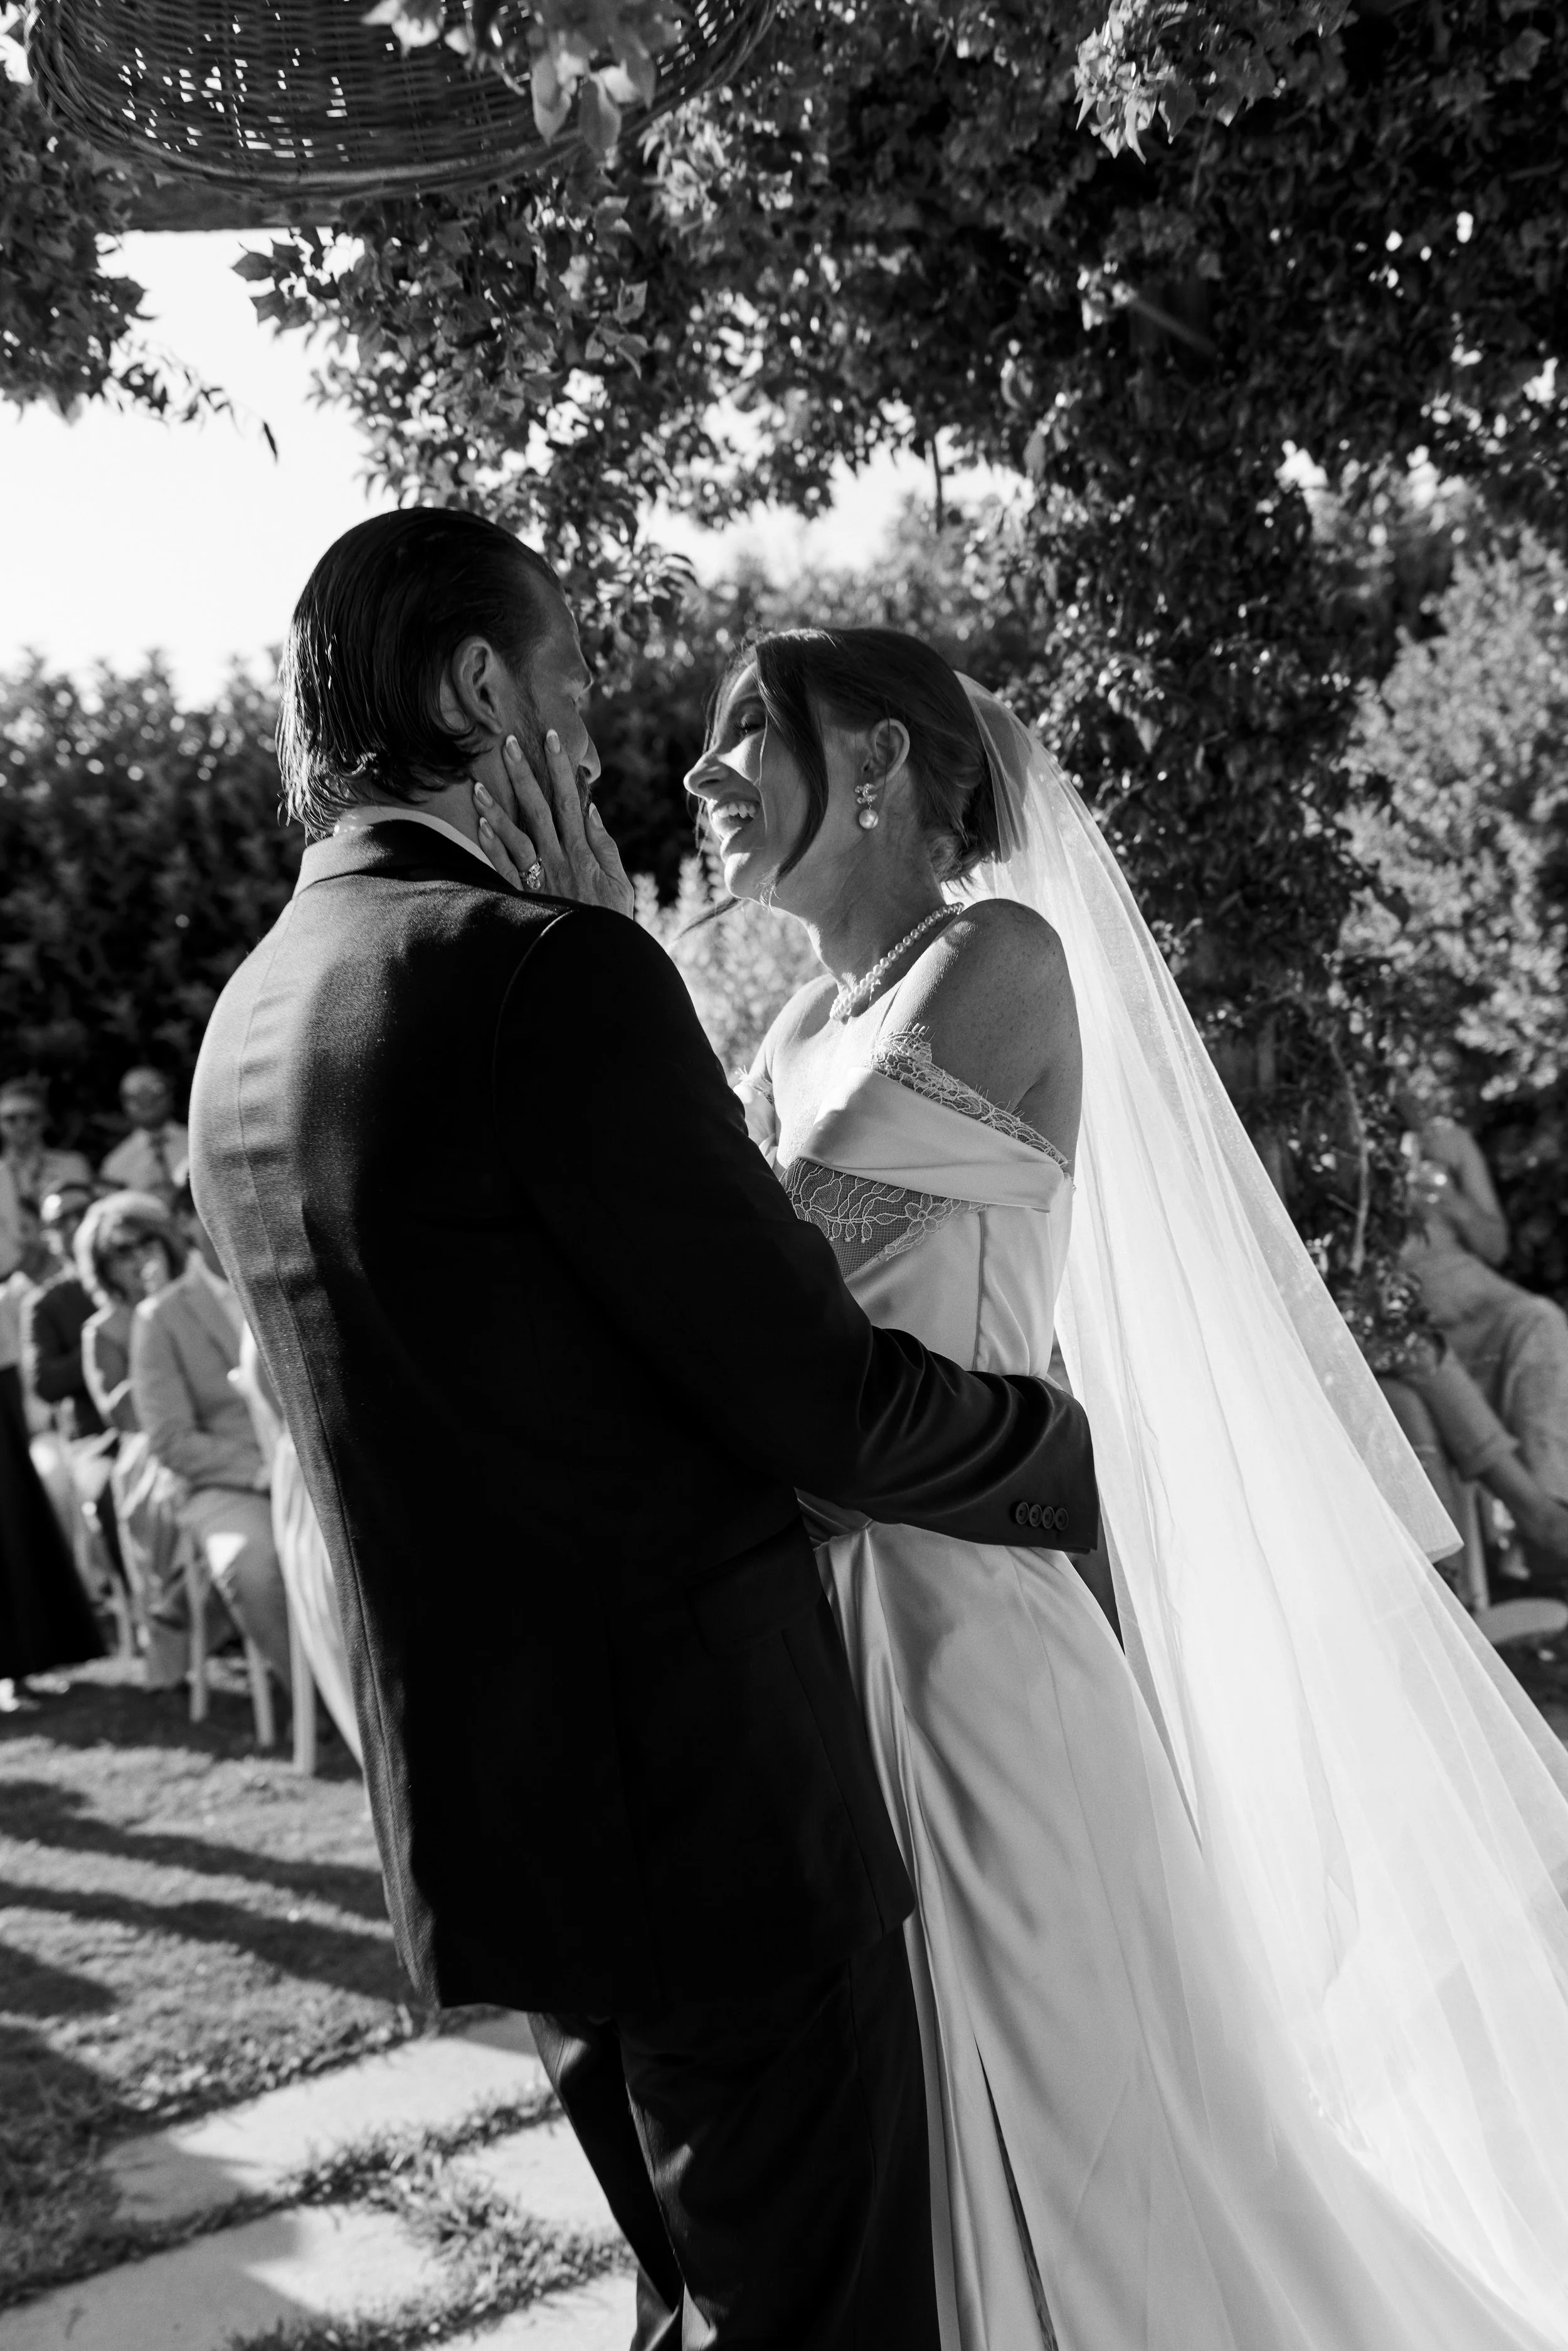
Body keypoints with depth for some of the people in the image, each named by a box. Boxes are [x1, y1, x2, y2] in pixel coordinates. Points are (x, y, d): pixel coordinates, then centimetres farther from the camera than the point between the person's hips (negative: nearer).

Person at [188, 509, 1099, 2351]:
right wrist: (1077, 1451, 0)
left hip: (478, 1810, 9)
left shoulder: (245, 1020, 8)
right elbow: (825, 1401, -17)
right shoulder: (543, 968, -19)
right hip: (704, 1789, -9)